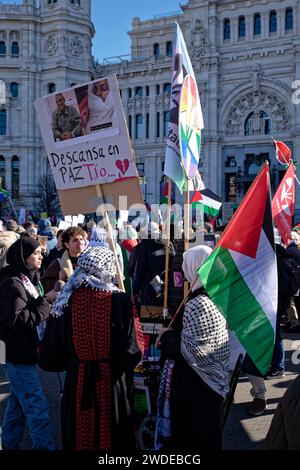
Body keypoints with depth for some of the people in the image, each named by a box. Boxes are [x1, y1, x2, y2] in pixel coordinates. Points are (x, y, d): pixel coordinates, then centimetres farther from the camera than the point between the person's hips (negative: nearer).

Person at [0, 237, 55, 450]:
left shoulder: (27, 279, 13)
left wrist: (44, 302, 6)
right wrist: (45, 307, -19)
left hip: (22, 352, 10)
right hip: (17, 354, -10)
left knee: (18, 404, 18)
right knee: (37, 407, -7)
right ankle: (45, 446, -1)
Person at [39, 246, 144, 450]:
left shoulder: (65, 302, -9)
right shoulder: (121, 301, -14)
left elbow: (49, 358, -3)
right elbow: (134, 351, -17)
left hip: (77, 387, 2)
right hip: (114, 387, -1)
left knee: (80, 438, 19)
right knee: (113, 438, 17)